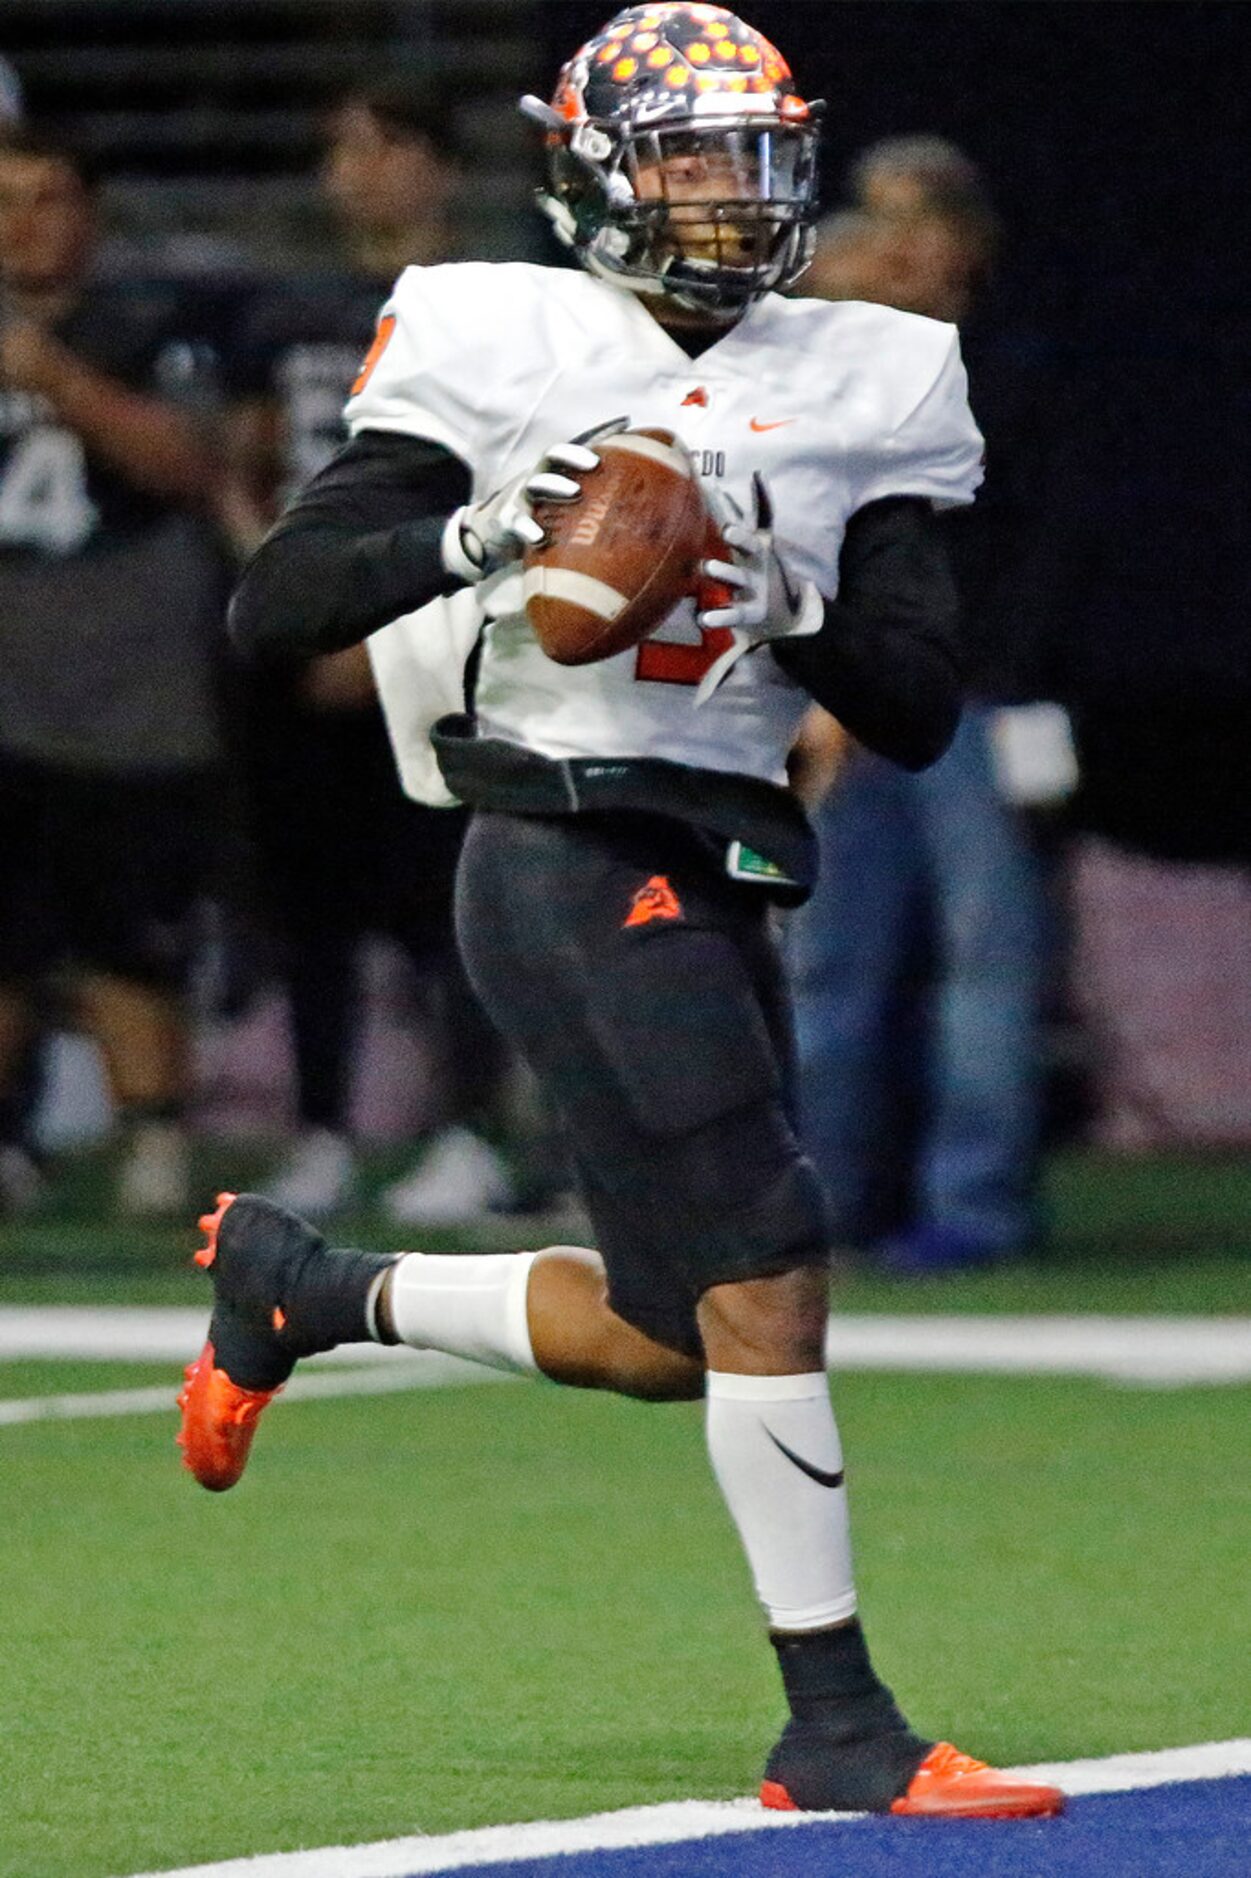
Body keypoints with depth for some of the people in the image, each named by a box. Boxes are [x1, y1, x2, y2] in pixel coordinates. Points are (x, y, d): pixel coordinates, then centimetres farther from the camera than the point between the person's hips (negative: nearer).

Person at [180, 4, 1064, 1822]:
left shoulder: (855, 391, 10)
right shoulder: (507, 347, -3)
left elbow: (920, 712, 6)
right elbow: (273, 607, -6)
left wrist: (796, 604, -12)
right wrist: (471, 537, -21)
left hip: (719, 884, 7)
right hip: (568, 860, -7)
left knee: (670, 1341, 12)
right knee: (767, 1279, -14)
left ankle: (304, 1286, 33)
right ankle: (837, 1728, -8)